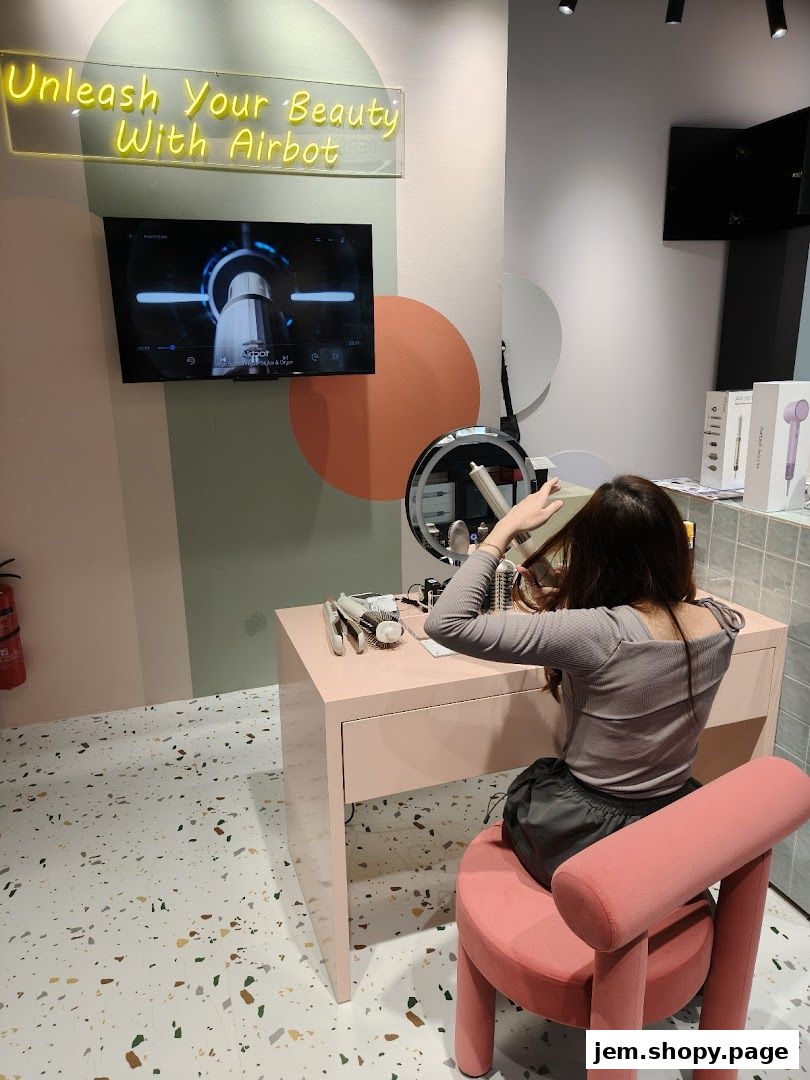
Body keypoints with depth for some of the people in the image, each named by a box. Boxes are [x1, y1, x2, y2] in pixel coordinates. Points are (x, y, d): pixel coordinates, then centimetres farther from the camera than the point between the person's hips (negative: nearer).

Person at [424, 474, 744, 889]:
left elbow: (446, 623, -32)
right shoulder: (720, 623, -13)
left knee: (525, 786, 28)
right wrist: (565, 598, 0)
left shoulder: (600, 634, -33)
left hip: (587, 844, -5)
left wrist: (507, 527, -25)